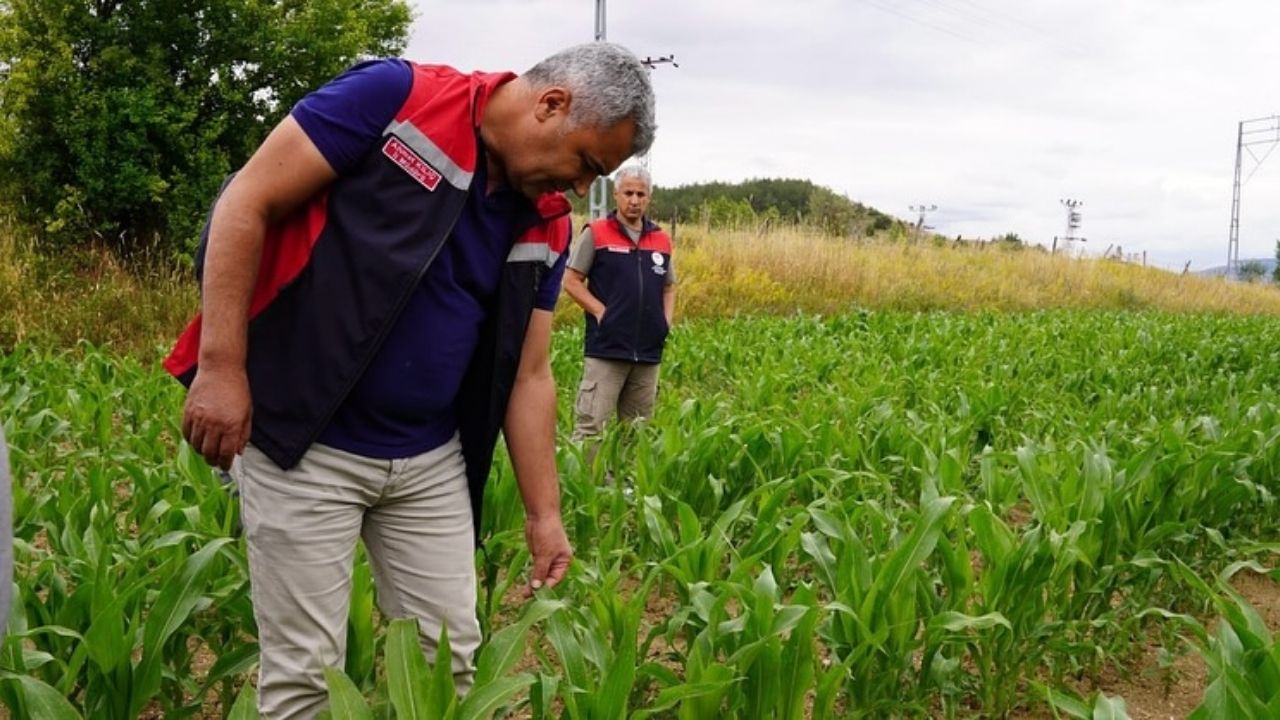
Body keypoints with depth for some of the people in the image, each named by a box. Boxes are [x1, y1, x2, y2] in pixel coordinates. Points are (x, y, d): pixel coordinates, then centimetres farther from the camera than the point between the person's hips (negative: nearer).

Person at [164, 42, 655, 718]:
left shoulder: (546, 226, 4)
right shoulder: (396, 95, -13)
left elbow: (528, 375, 8)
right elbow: (247, 202, -13)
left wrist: (544, 514, 7)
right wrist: (220, 366, -19)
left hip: (432, 462, 6)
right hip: (302, 443, -5)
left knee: (450, 655, 11)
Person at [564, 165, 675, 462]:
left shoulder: (662, 241, 12)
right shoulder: (596, 234, -2)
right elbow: (571, 281, -1)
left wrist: (666, 319, 6)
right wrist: (601, 312, -11)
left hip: (649, 351, 5)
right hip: (607, 348, -5)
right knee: (591, 425, -9)